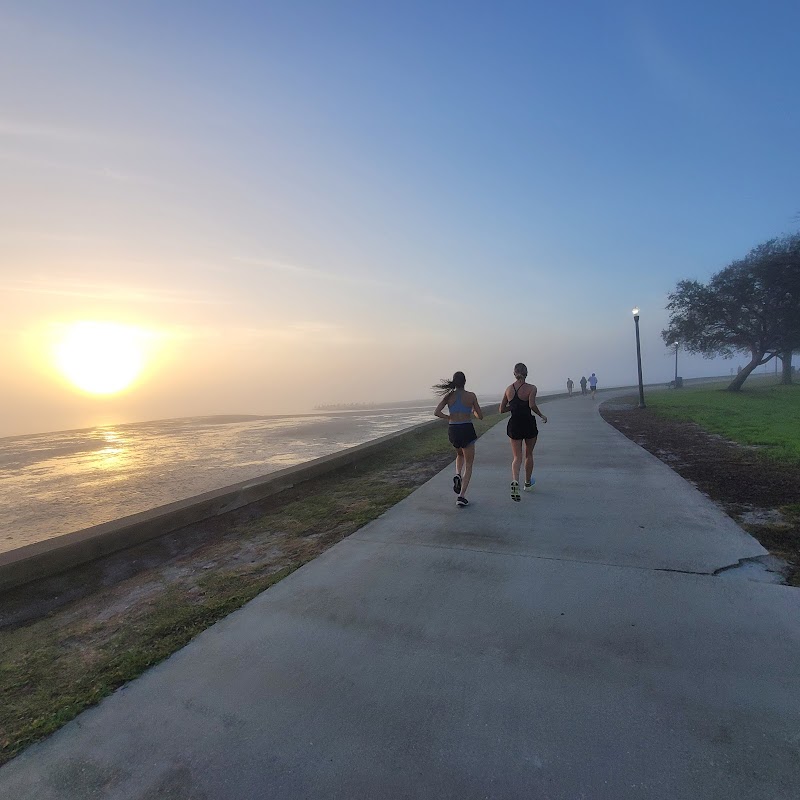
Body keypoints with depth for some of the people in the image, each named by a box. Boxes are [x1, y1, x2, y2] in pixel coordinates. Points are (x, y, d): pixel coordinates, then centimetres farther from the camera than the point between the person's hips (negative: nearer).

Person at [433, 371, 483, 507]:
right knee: (469, 465, 9)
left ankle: (457, 475, 6)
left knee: (460, 455, 34)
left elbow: (436, 412, -9)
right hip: (467, 430, -3)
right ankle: (461, 496, -1)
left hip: (452, 430, 3)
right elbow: (480, 416, 0)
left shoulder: (449, 396, 0)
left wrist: (450, 418, 7)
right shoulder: (471, 396, -5)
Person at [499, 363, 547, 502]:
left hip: (514, 425, 2)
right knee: (529, 455, 18)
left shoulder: (509, 389, 4)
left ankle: (515, 481, -21)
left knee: (517, 457, 5)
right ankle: (528, 483, 34)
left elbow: (502, 410, 6)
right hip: (528, 424, -2)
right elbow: (532, 405, -24)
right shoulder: (531, 388, -9)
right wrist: (541, 415, -9)